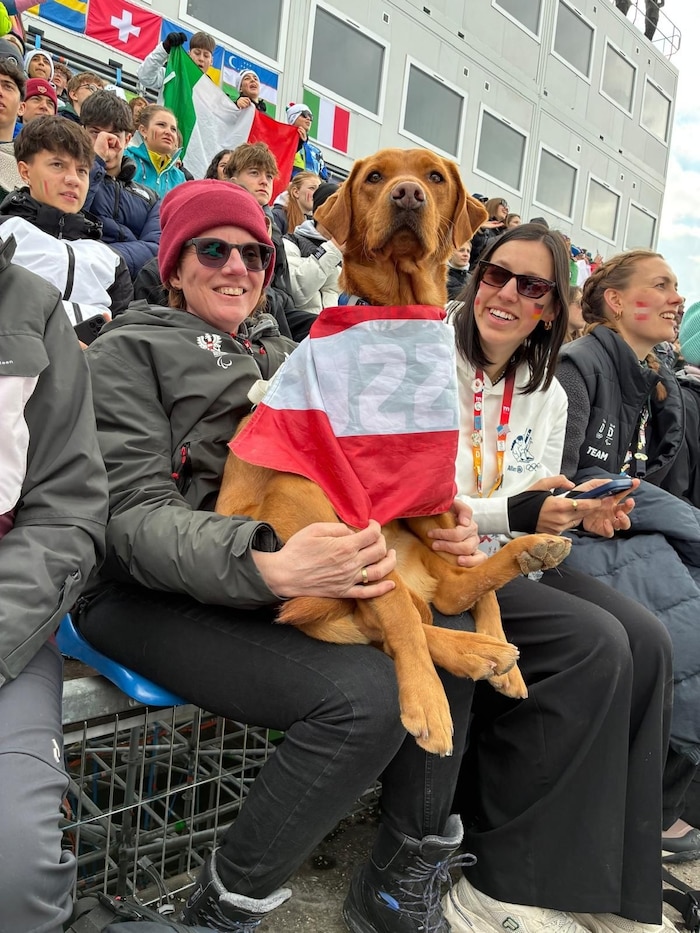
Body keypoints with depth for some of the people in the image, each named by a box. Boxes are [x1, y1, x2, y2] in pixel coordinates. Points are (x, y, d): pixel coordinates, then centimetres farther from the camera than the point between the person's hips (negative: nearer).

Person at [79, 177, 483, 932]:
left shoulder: (283, 354, 22)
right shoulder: (129, 351, 3)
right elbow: (135, 514, -11)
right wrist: (269, 568, -32)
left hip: (289, 575, 6)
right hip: (156, 594, -6)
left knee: (450, 633, -15)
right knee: (366, 694, -27)